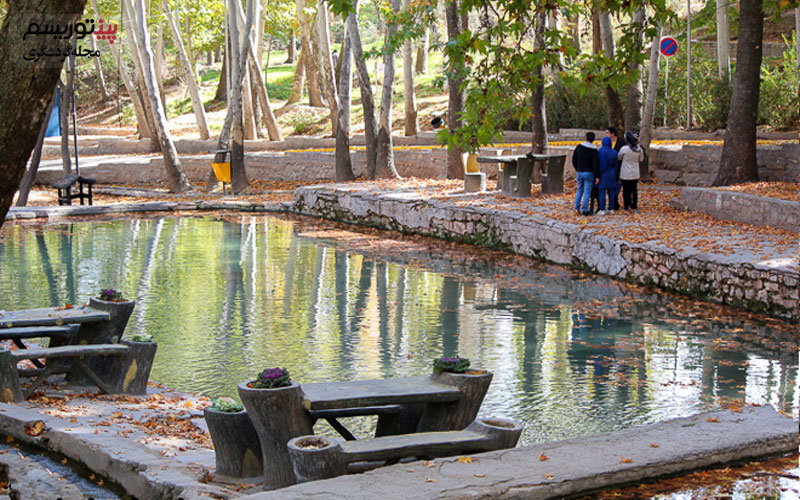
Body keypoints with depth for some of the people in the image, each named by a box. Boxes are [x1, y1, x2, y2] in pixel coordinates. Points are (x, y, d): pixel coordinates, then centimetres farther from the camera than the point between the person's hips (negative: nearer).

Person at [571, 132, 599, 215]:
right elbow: (596, 164, -14)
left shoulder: (579, 147, 1)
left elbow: (574, 160, 6)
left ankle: (577, 208, 12)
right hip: (589, 173, -4)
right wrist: (597, 176, -8)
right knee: (587, 192, 0)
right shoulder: (594, 151, -10)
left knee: (579, 190, 17)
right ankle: (584, 210, -2)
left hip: (580, 172, 4)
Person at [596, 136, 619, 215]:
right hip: (612, 174, 6)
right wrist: (616, 176, 15)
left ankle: (602, 210, -7)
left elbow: (600, 163, -16)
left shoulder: (601, 151, -13)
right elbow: (616, 165, 8)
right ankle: (611, 208, 16)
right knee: (611, 192, 12)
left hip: (603, 173, -6)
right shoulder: (614, 152, 4)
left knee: (602, 192, -4)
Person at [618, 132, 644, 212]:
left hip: (625, 174, -4)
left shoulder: (624, 149, -18)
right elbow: (641, 159, 12)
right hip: (635, 174, 4)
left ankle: (627, 208, 6)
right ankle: (634, 207, 15)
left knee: (626, 191, 5)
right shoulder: (639, 149, -5)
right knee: (634, 190, 12)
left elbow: (619, 158, -2)